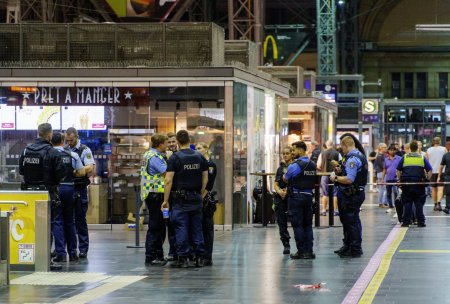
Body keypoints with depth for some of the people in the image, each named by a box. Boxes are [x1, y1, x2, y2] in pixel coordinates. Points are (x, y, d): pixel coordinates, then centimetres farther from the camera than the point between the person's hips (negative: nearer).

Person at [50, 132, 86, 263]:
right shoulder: (73, 155, 1)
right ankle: (72, 253, 15)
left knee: (57, 221, 1)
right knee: (69, 221, 13)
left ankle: (61, 253, -7)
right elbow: (82, 172, 0)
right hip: (69, 187, 2)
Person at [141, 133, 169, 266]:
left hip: (152, 195, 11)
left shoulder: (148, 154, 16)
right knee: (155, 227, -6)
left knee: (159, 226, 15)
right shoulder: (155, 157, -16)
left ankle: (158, 256, 21)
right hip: (155, 194, -11)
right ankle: (150, 257, -4)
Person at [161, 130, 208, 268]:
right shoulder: (199, 157, 6)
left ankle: (183, 258, -2)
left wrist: (165, 200, -6)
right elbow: (205, 178, 8)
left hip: (180, 198, -4)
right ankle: (199, 258, 10)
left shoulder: (175, 157, -7)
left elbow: (168, 180, -11)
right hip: (196, 198, 4)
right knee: (197, 228, 9)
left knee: (181, 229, -1)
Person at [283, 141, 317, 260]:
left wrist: (284, 175, 20)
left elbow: (286, 179, -1)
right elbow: (315, 182, 13)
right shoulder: (313, 165, 7)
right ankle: (309, 251, 9)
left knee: (297, 225, 0)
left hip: (296, 197, -6)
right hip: (308, 196, 6)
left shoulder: (294, 165, -14)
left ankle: (301, 251, 0)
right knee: (308, 224, 11)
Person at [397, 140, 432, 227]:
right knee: (419, 204, 3)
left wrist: (400, 179, 15)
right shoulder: (422, 158, 5)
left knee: (407, 204, 4)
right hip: (419, 184, 0)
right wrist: (427, 179, 10)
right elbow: (429, 170, 2)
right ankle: (420, 222, 1)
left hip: (406, 183, 0)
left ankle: (406, 222, 1)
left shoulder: (404, 158, 6)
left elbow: (398, 170, 7)